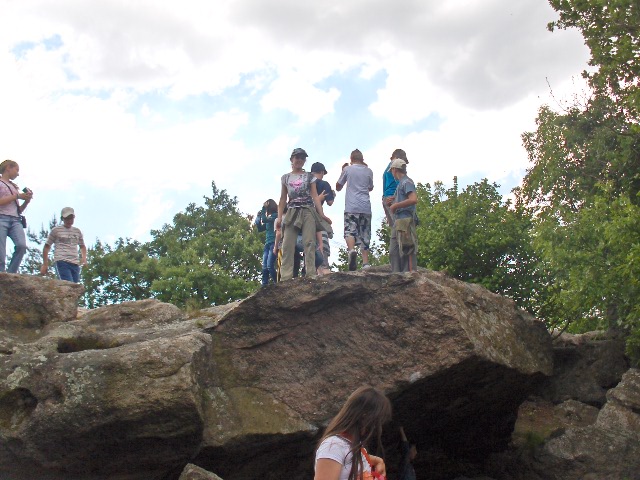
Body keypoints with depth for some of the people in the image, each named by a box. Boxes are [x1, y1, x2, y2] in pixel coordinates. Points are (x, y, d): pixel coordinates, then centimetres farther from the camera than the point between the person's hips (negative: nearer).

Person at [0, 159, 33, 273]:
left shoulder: (14, 186, 28)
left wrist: (27, 200, 10)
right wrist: (17, 196, -3)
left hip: (15, 220, 5)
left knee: (22, 245, -22)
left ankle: (10, 275, -15)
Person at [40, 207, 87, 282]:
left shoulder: (77, 231, 18)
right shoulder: (56, 230, 6)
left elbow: (82, 246, 29)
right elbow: (47, 247, 9)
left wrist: (84, 257, 7)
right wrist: (45, 264, 5)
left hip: (75, 264, 5)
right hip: (61, 262, -5)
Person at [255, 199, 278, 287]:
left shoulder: (276, 215, -4)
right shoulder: (269, 217, 19)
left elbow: (264, 220, -17)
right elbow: (260, 229, 23)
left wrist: (263, 209, -6)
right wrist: (258, 217, 14)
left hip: (274, 243, -8)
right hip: (267, 243, 8)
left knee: (270, 265, -18)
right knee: (264, 267, 0)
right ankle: (264, 286, -2)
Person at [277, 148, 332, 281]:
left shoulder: (309, 177, 11)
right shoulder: (285, 178, 16)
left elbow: (315, 196, 5)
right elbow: (283, 199, 14)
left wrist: (322, 214, -6)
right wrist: (279, 217, 4)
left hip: (308, 211, -1)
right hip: (292, 212, 2)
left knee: (309, 242, -12)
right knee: (287, 245, -7)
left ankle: (311, 274, -15)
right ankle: (286, 277, -9)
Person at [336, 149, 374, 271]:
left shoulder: (348, 169, 5)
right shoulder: (368, 171, 12)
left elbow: (338, 187, 14)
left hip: (351, 207, -3)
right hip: (366, 207, 3)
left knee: (350, 230, -10)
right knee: (364, 235, 6)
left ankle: (351, 249, -40)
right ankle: (365, 262, 0)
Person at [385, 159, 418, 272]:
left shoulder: (407, 182, -4)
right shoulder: (400, 184, 25)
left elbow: (413, 199, -19)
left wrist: (395, 205, -12)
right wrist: (391, 203, 10)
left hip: (405, 220, -10)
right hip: (398, 221, 10)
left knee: (407, 249, -12)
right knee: (394, 251, 7)